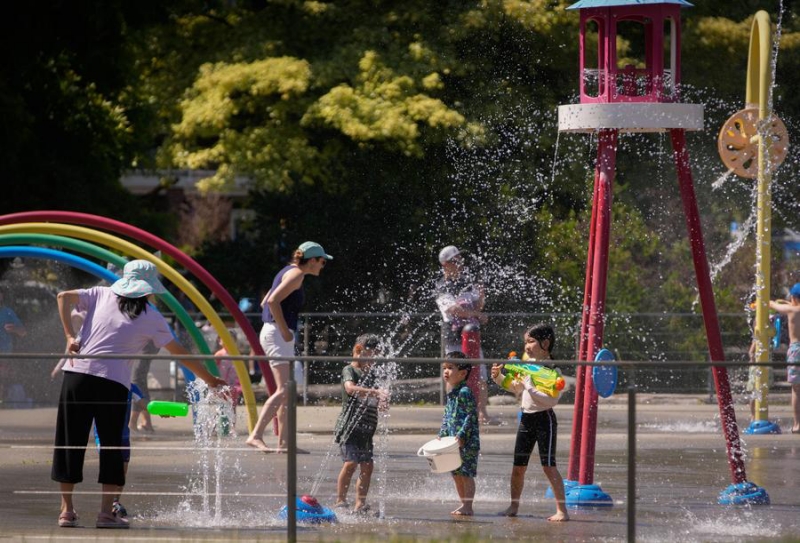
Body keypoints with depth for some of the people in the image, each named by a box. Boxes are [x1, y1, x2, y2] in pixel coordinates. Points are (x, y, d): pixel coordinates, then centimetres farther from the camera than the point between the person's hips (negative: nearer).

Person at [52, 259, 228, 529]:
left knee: (70, 441, 8)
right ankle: (106, 512, 3)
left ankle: (67, 510, 9)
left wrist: (70, 336, 2)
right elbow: (180, 352, 9)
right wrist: (211, 380, 17)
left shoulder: (102, 295, 12)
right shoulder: (151, 317, 6)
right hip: (113, 383, -2)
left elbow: (63, 297, 2)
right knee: (112, 445, 9)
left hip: (77, 374, 2)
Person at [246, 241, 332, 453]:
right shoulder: (296, 275, -10)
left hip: (278, 336, 11)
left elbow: (265, 302, 24)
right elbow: (273, 301, -22)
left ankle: (283, 442, 12)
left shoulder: (289, 272, 19)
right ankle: (256, 436, -26)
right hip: (278, 336, -11)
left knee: (288, 392, 12)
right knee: (283, 390, -18)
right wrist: (284, 330, -18)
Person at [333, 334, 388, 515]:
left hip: (366, 430, 8)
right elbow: (350, 388, -26)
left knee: (367, 465, 3)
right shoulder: (349, 370, -5)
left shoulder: (369, 375, 18)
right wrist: (374, 392, -35)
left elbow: (373, 402, 24)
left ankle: (360, 504, 8)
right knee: (351, 462, -16)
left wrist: (380, 399, 0)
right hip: (349, 426, -8)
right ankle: (340, 500, -9)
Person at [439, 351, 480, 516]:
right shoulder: (451, 394, 14)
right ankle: (464, 504, 21)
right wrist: (442, 434, 13)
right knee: (457, 474, 13)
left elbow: (471, 416, -18)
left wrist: (462, 436, -22)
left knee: (466, 473, -7)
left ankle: (468, 506, -6)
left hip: (467, 441, -9)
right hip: (454, 440, 9)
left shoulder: (465, 392, -14)